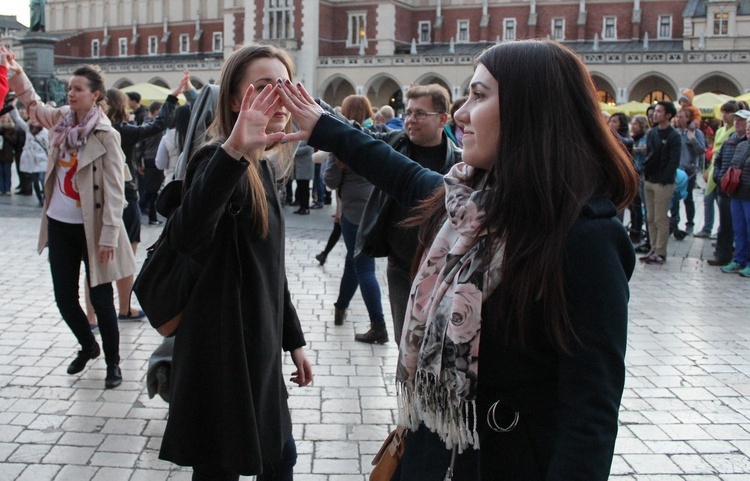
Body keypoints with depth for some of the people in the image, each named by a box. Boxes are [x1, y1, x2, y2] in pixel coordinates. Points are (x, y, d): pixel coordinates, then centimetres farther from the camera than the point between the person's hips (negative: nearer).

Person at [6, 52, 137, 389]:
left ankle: (113, 362, 18)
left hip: (91, 228, -6)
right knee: (64, 298, 11)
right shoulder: (61, 120, 5)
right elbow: (32, 103, 27)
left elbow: (114, 189, -15)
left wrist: (109, 234, -20)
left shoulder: (105, 135, -12)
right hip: (58, 224, 6)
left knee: (100, 299, 2)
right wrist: (17, 73, 13)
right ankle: (88, 346, 36)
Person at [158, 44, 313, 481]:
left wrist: (294, 339, 21)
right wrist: (233, 150, -54)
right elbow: (185, 237, -41)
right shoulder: (219, 161, -18)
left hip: (259, 346, 9)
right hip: (222, 349, -9)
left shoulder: (264, 167, 10)